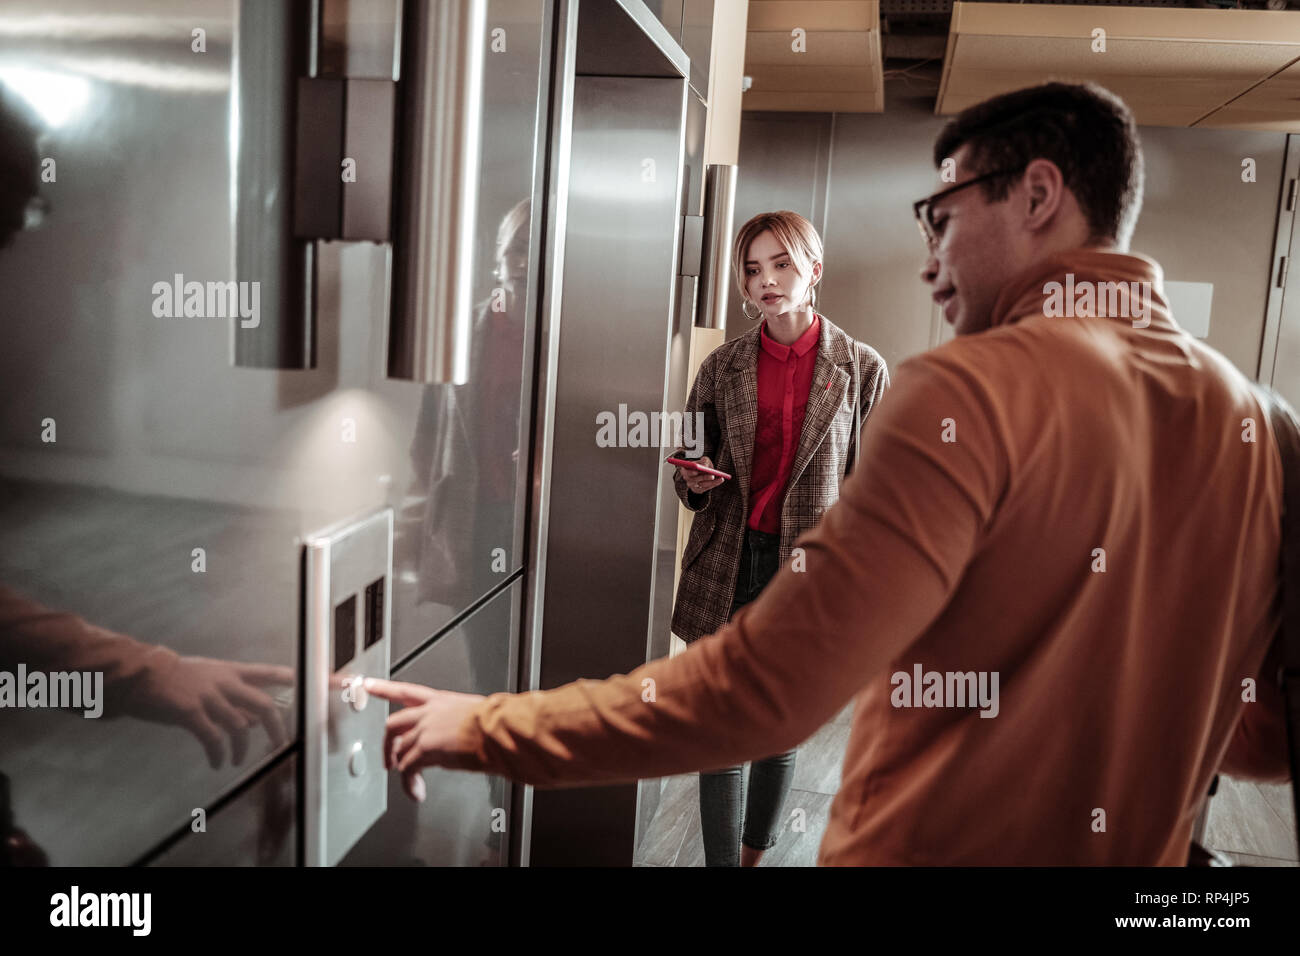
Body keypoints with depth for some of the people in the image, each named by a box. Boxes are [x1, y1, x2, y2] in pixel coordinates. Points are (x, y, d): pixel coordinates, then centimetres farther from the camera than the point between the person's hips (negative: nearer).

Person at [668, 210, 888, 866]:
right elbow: (693, 471, 14)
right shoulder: (723, 366, 5)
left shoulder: (861, 369, -1)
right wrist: (694, 482, -9)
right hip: (726, 567, 1)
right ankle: (722, 862, 17)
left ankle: (754, 855, 32)